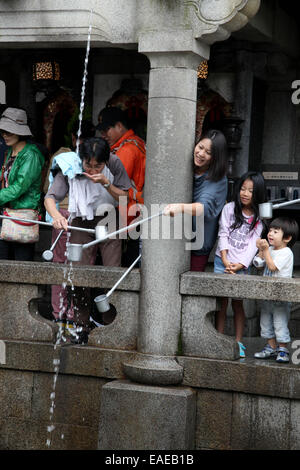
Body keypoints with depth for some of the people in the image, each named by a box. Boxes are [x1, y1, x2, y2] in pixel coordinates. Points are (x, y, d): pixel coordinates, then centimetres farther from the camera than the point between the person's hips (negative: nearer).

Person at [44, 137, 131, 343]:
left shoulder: (114, 164, -14)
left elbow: (125, 198, -10)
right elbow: (50, 197, -16)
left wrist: (106, 183, -27)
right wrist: (56, 216, -37)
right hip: (82, 223, 1)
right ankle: (81, 328, 7)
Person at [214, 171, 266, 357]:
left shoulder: (259, 218, 0)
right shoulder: (229, 209, 1)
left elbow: (253, 244, -4)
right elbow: (223, 235, -1)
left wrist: (239, 265, -13)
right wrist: (226, 261, -11)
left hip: (242, 266, -1)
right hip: (222, 261, 1)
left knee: (238, 303, 0)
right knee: (222, 302, 1)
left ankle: (238, 343, 5)